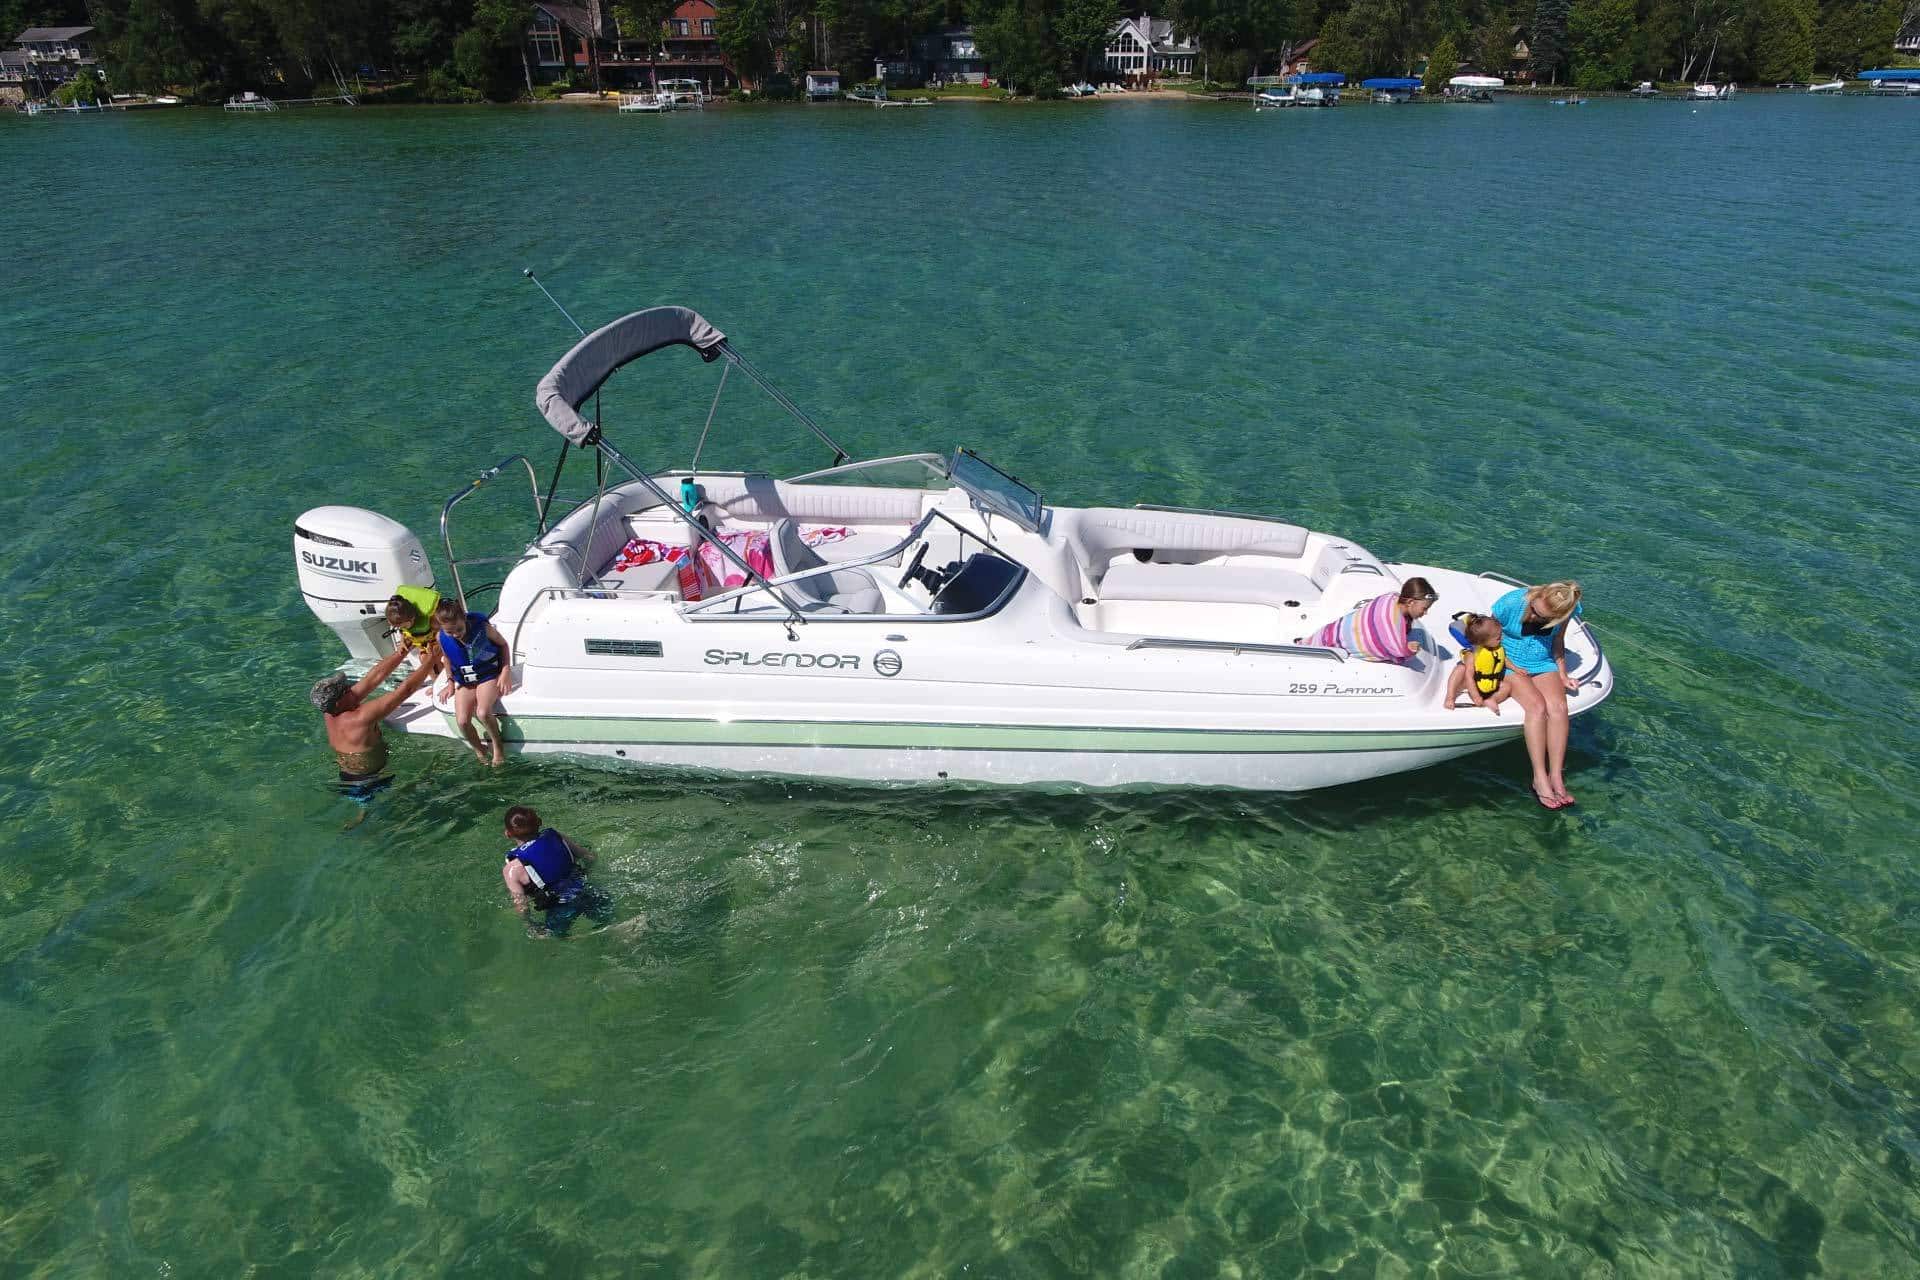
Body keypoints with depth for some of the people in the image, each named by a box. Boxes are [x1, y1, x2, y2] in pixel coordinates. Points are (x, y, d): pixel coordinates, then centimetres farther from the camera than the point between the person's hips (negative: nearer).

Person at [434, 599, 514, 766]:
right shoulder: (442, 638, -10)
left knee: (483, 712, -31)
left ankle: (497, 745, -3)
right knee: (462, 721, -21)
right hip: (464, 681, 3)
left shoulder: (482, 626, -19)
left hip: (489, 676, -3)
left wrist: (506, 671, -11)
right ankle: (479, 751, 7)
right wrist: (451, 682, 5)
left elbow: (503, 644, -2)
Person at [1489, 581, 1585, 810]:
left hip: (1544, 664, 3)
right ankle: (1540, 779, -24)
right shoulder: (1511, 603, -24)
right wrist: (1510, 666, -14)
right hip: (1510, 664, -3)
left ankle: (1556, 777, -21)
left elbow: (1558, 640, 8)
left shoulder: (1568, 608, -12)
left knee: (1558, 706, -25)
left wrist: (1562, 674, 0)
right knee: (1537, 706, -28)